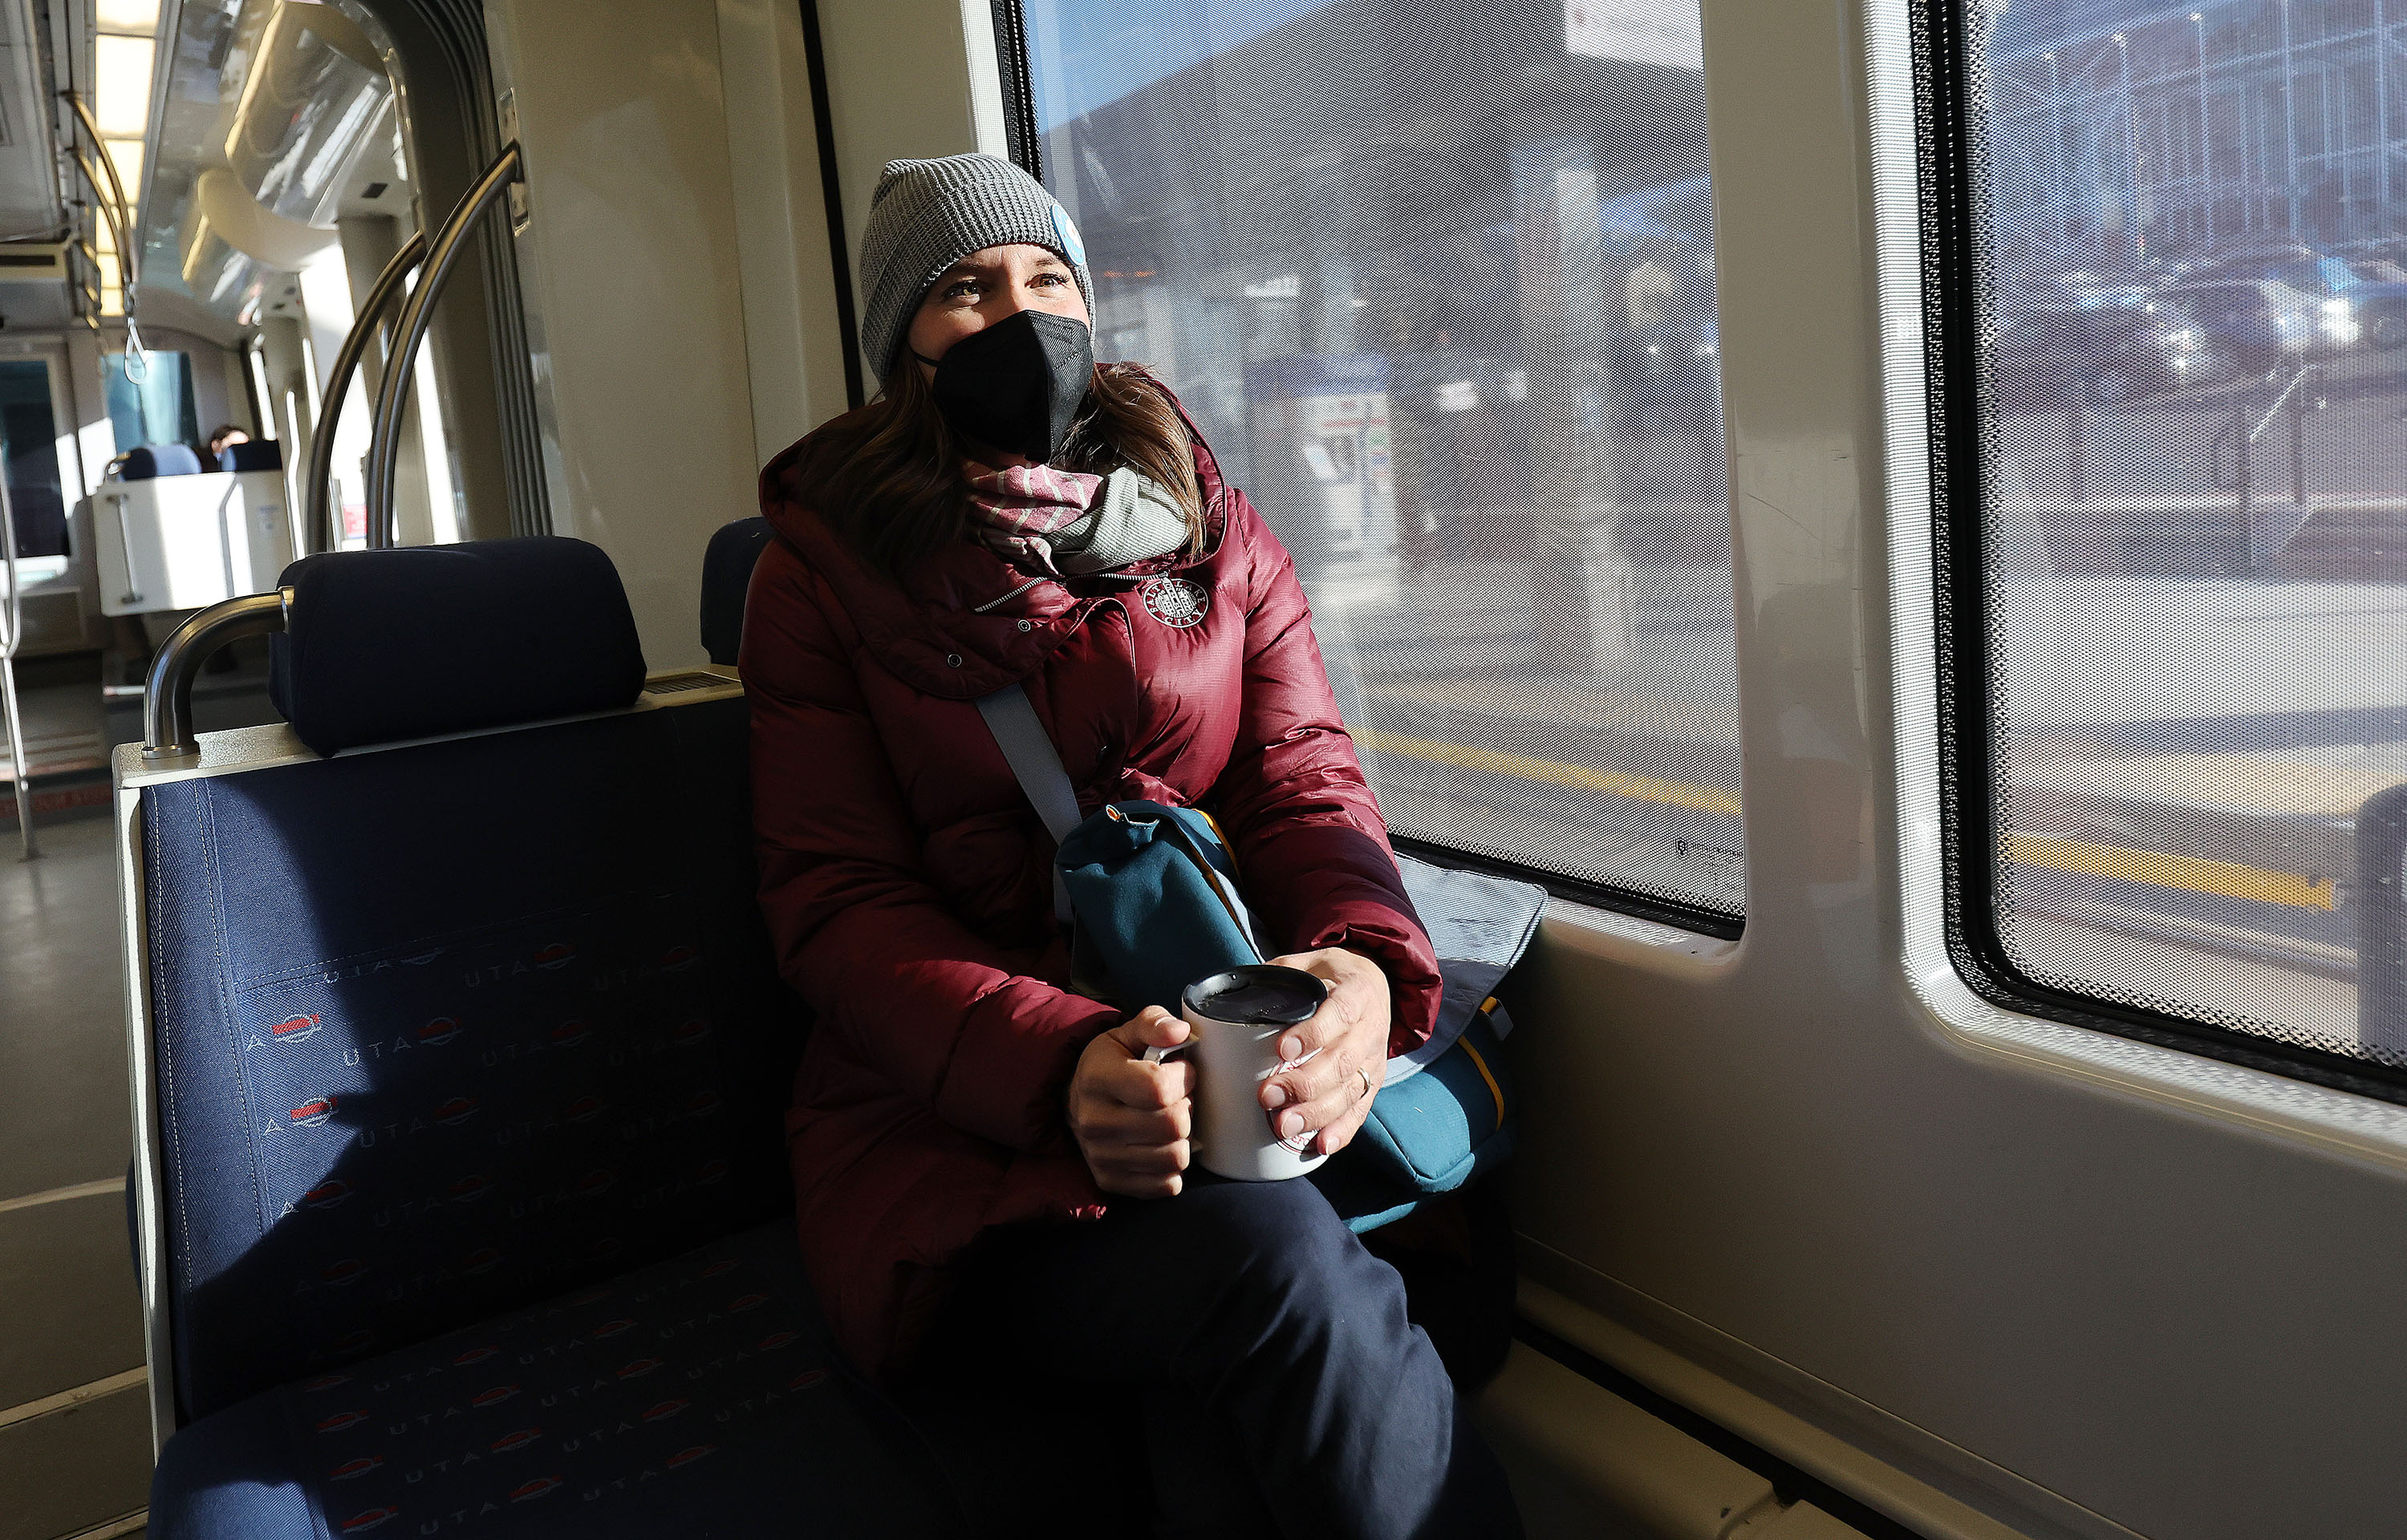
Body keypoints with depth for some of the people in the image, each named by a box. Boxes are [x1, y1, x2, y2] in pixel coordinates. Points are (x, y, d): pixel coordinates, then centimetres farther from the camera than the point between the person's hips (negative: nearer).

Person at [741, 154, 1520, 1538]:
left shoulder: (1204, 518, 15)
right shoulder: (825, 570, 7)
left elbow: (1302, 776, 6)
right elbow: (837, 901, -3)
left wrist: (1365, 962, -19)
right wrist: (1057, 1064, -23)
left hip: (1236, 1057, 2)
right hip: (967, 1117, -2)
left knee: (1244, 1418, -30)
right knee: (1279, 1271, -31)